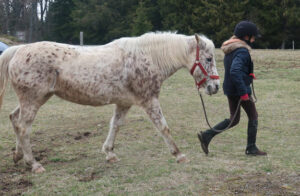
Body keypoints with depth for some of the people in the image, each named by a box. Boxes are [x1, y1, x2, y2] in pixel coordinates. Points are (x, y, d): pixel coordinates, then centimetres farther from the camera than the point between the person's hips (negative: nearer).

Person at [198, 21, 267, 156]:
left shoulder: (230, 49, 11)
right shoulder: (242, 51, -19)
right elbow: (234, 71, -31)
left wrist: (249, 75, 13)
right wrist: (243, 93, -28)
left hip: (229, 89, 9)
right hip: (240, 89, -9)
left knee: (234, 119, 17)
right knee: (253, 116, 9)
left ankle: (207, 135, 6)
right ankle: (251, 148, 15)